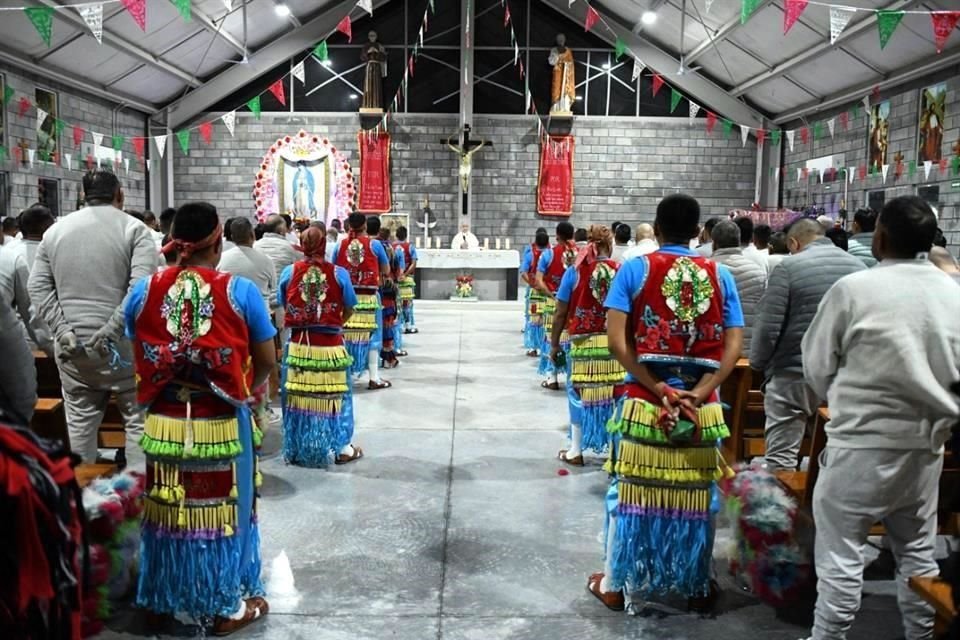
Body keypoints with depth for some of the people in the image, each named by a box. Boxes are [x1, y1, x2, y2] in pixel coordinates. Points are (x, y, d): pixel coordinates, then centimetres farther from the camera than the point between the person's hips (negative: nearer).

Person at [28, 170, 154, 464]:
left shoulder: (55, 230, 11)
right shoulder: (134, 228, -3)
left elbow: (37, 286, 5)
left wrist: (62, 330, -2)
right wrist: (110, 331, -15)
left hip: (71, 346, 4)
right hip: (121, 344, -4)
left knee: (80, 419, 12)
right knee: (138, 417, 4)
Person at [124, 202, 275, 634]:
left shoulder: (143, 291, -2)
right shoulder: (240, 291, -11)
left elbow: (140, 357, 6)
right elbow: (266, 361, -5)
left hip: (163, 421, 3)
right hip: (222, 424, -3)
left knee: (168, 509, 17)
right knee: (222, 510, 11)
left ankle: (162, 599, 36)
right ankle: (229, 606, 26)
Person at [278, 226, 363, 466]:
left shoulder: (289, 272, -4)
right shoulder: (339, 273, -7)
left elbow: (282, 305, 7)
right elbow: (349, 310, 2)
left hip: (298, 344, 1)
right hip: (330, 345, -1)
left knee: (299, 396, 11)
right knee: (333, 396, 9)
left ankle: (297, 450, 23)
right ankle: (342, 449, 21)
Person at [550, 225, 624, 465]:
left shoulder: (575, 272, -5)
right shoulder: (622, 271, -2)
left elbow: (560, 313, -3)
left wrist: (554, 344, 7)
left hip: (583, 342, -1)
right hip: (616, 343, 1)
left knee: (580, 393, 7)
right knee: (613, 393, 10)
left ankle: (576, 451, 15)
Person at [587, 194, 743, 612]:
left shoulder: (634, 269, -2)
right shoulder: (720, 275, 3)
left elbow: (616, 341, -12)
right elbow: (734, 346, -4)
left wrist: (657, 388, -10)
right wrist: (698, 392, -10)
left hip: (643, 399, -1)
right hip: (702, 403, 2)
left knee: (632, 490, 9)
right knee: (696, 494, 13)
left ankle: (614, 584, 21)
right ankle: (698, 587, 27)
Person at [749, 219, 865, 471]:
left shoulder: (788, 268, -9)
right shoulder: (859, 267, 7)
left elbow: (767, 326, -12)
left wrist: (757, 363, 3)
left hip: (794, 374, -5)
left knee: (780, 459, 0)